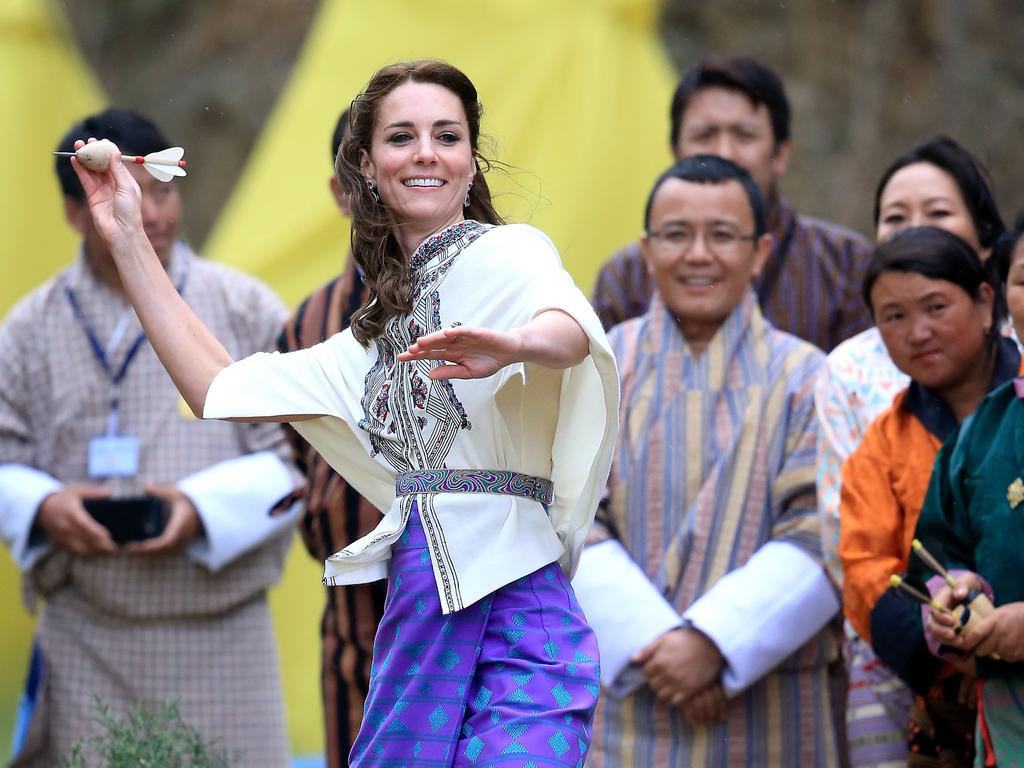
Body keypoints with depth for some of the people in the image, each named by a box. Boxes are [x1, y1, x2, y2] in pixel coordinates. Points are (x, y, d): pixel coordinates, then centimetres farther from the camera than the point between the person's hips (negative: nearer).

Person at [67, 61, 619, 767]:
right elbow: (225, 391, 19)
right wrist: (128, 240, 19)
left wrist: (510, 346, -47)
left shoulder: (506, 252, 0)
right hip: (415, 616, 7)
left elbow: (572, 328, -23)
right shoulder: (379, 329, 23)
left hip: (512, 609, -7)